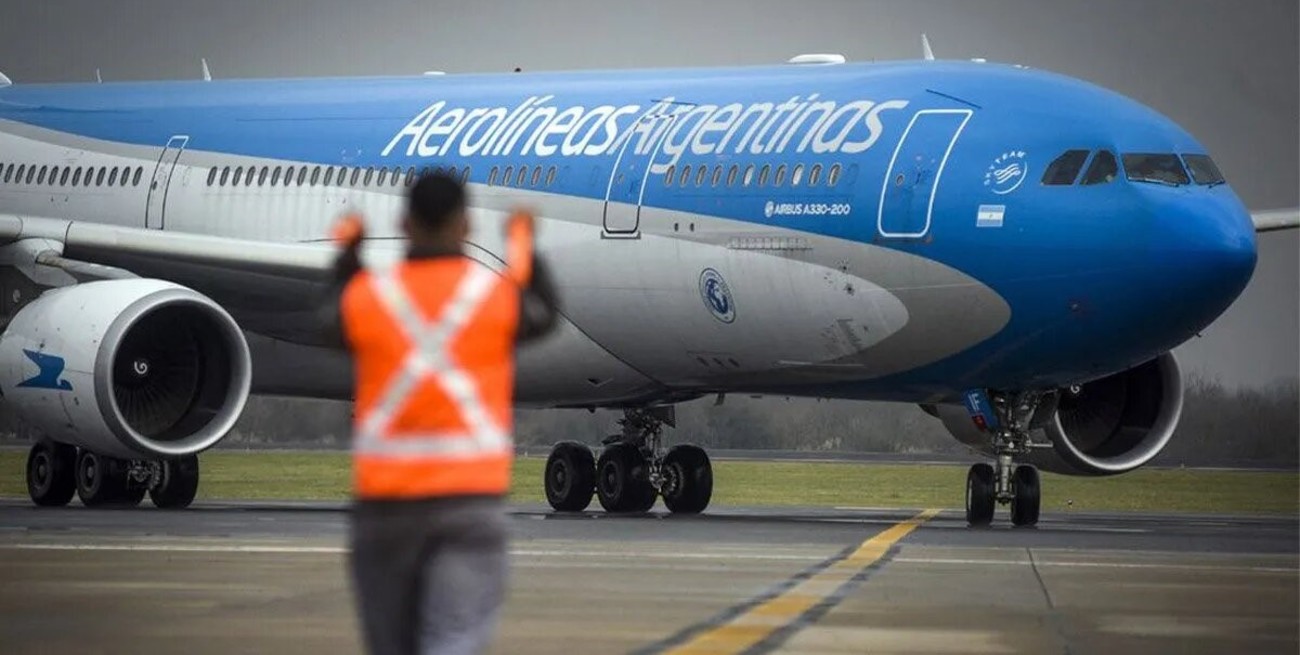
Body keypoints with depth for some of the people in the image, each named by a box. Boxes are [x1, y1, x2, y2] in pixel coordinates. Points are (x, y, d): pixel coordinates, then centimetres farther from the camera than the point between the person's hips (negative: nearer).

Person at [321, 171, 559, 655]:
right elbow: (543, 315, 21)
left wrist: (347, 253, 37)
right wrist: (524, 248, 36)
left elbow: (332, 323, 22)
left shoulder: (365, 294, 0)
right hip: (471, 493, -2)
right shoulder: (499, 292, -1)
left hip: (383, 494, 2)